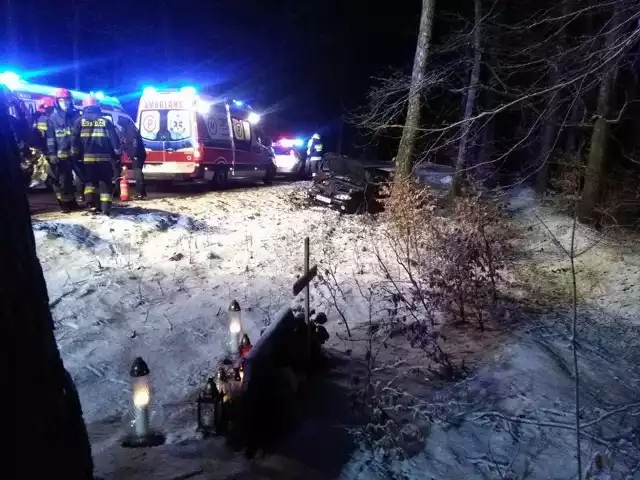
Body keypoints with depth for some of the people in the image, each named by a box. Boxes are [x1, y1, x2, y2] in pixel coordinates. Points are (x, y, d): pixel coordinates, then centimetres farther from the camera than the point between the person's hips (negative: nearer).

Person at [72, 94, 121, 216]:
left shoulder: (80, 121, 8)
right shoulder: (105, 121, 8)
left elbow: (75, 140, 4)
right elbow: (114, 139, 3)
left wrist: (76, 155, 10)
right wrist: (117, 155, 7)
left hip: (88, 157, 0)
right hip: (105, 157, 0)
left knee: (90, 180, 12)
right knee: (105, 182, 3)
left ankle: (90, 202, -7)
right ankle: (106, 207, -5)